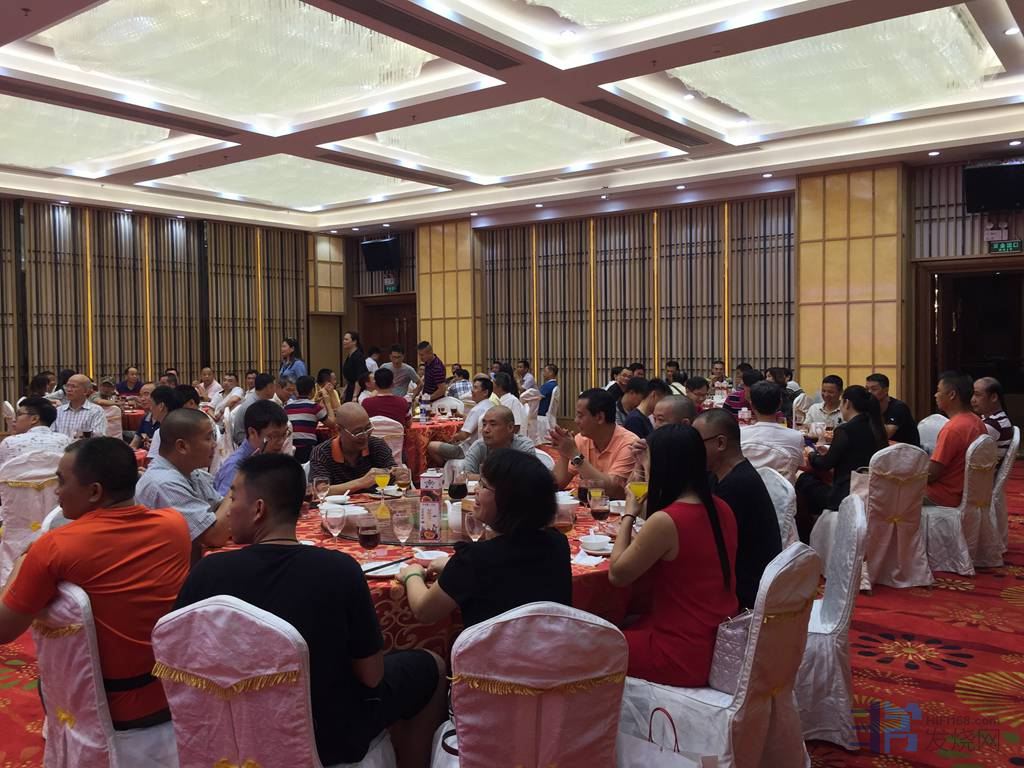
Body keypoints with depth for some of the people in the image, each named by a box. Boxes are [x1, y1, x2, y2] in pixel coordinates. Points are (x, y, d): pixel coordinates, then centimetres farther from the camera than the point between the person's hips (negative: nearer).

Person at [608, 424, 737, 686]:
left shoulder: (665, 521, -25)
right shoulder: (721, 509, 0)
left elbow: (617, 575, -11)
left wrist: (629, 514, -3)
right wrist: (636, 540, 10)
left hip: (684, 655, -8)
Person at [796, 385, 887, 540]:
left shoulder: (846, 430, -16)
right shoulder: (876, 428, 7)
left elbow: (824, 465, -8)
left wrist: (811, 454, 12)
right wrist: (828, 452, 23)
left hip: (847, 497, -8)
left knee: (804, 480, 8)